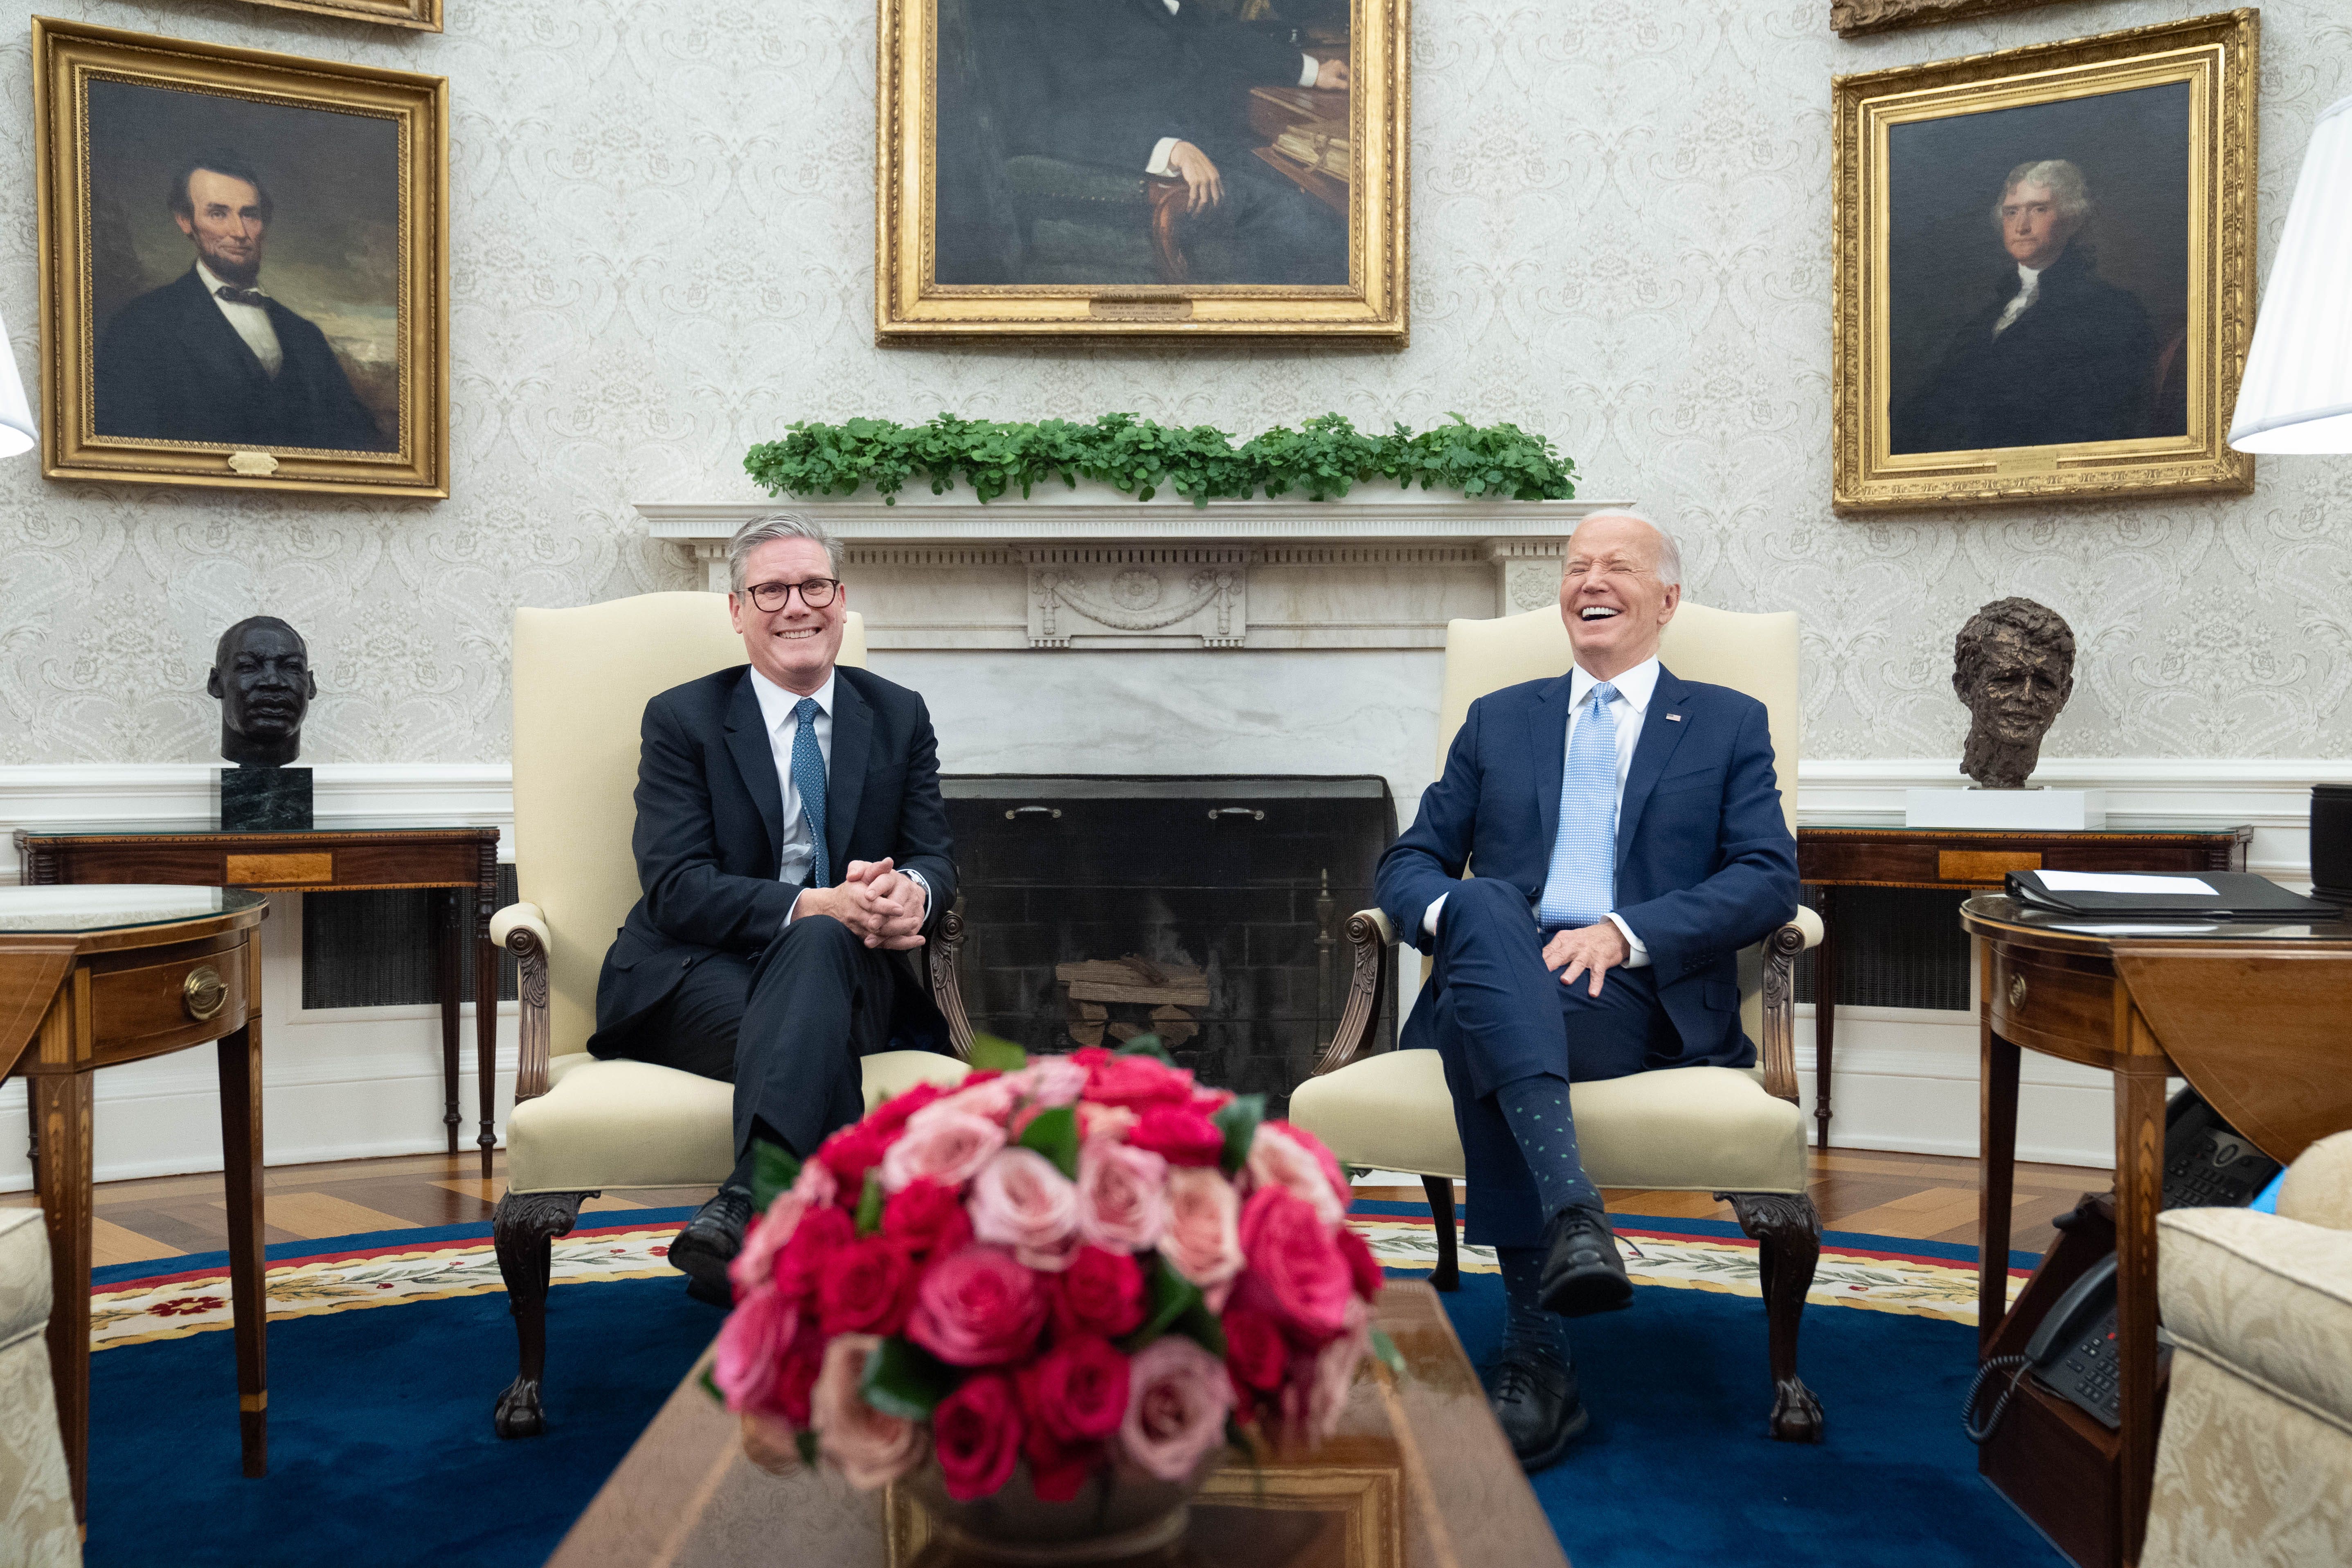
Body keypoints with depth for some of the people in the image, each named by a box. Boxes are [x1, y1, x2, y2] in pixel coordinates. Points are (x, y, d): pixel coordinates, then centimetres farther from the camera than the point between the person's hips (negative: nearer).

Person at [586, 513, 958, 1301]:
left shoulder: (899, 717, 15)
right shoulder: (681, 719, 5)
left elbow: (936, 857, 7)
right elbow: (676, 888, -7)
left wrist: (911, 893, -22)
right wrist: (818, 903, -24)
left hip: (843, 969, 2)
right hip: (699, 976, -1)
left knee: (820, 945, -37)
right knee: (817, 1042, -37)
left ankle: (746, 1206, -54)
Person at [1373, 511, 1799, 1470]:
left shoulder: (1729, 725, 19)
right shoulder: (1498, 720, 26)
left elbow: (1769, 880, 3)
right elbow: (1410, 860, 18)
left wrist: (1623, 931, -14)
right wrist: (1453, 914, -9)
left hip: (1640, 996, -2)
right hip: (1498, 977, 2)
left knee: (1481, 1024, -36)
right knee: (1483, 905, -36)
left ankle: (1535, 1352, -38)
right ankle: (1572, 1212, -50)